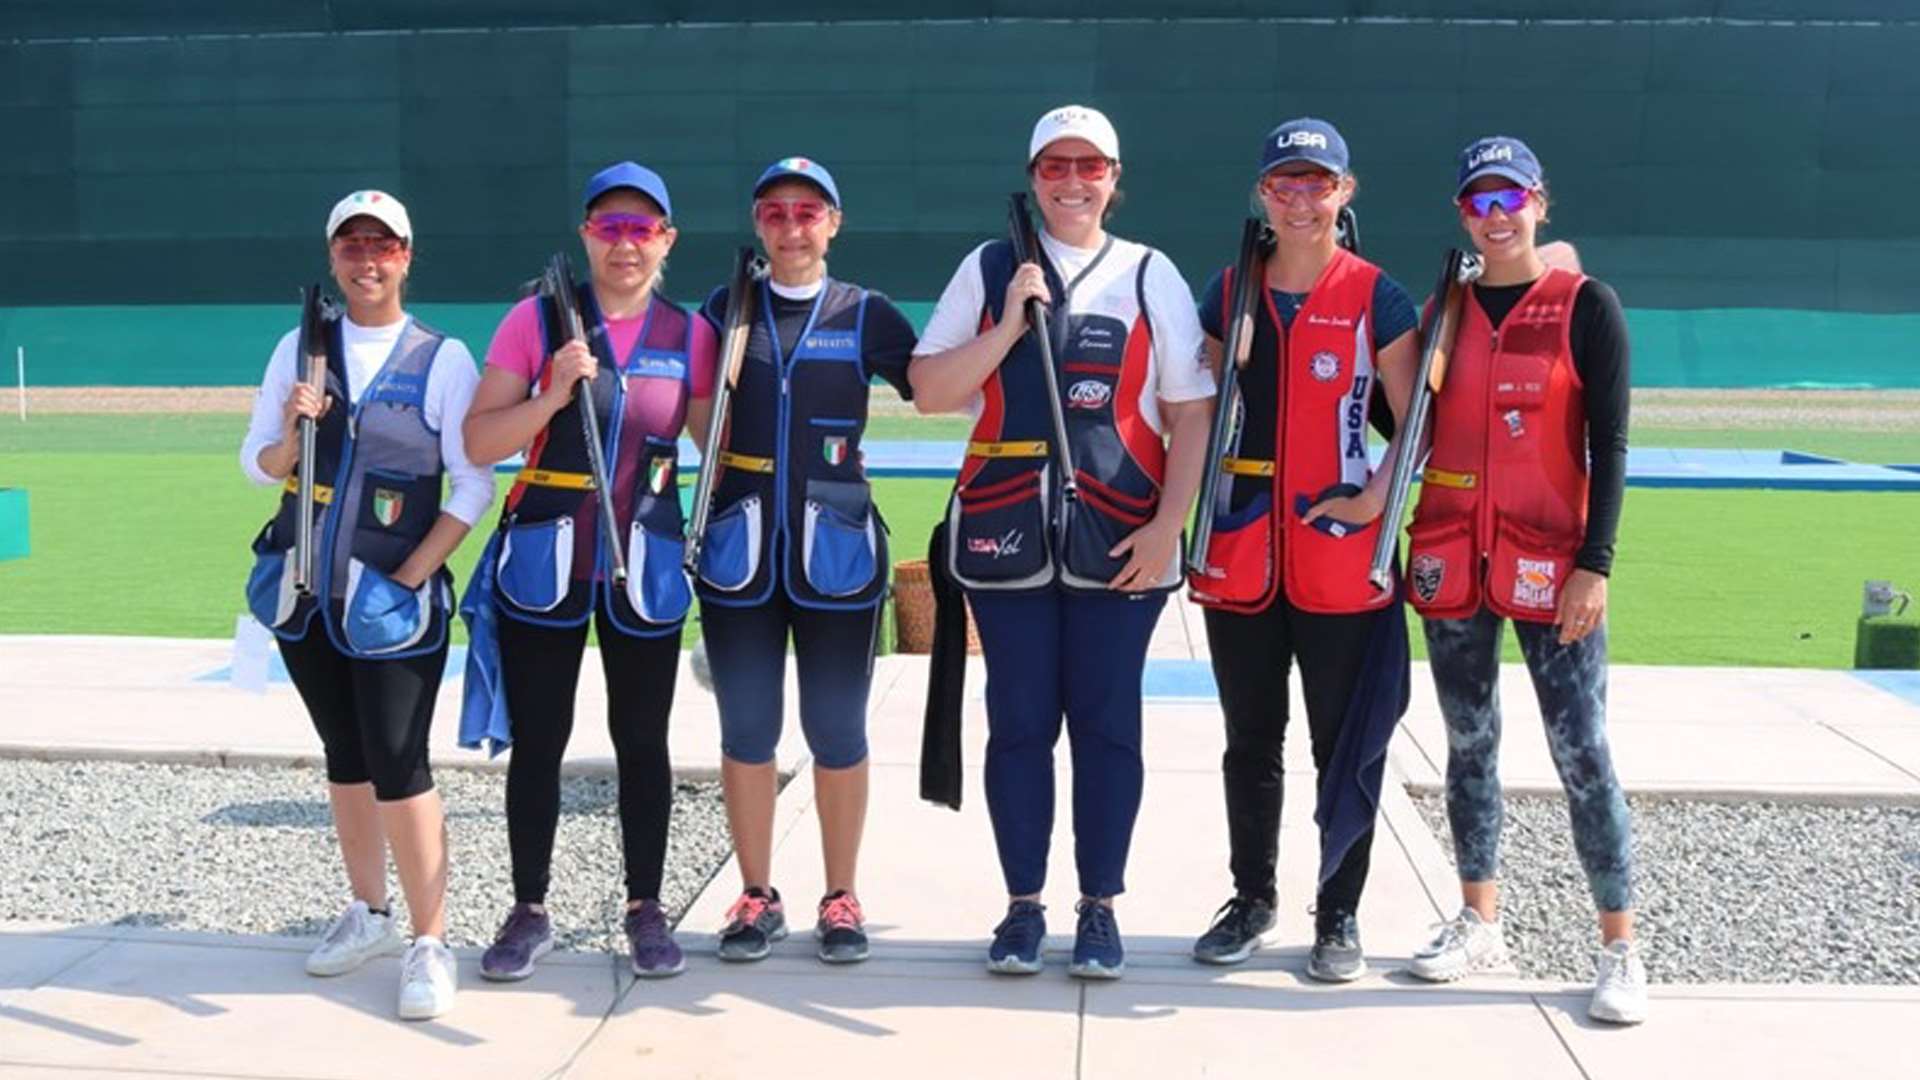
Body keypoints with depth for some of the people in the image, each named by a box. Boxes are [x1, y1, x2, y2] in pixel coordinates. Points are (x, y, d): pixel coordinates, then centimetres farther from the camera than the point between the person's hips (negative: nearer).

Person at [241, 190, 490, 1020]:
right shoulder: (300, 349, 5)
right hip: (305, 592, 4)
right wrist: (293, 432, -15)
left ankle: (429, 942, 1)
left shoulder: (442, 358, -5)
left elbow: (475, 486, -7)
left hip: (393, 600, -4)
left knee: (398, 763, -9)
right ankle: (368, 913, 30)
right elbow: (258, 465, 7)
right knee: (344, 755, 15)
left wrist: (413, 574, -14)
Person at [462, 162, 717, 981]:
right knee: (537, 741, 6)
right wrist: (552, 396, -20)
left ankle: (646, 909, 21)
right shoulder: (538, 320, -4)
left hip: (646, 568, 1)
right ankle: (529, 911, 20)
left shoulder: (688, 334, 2)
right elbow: (480, 444, -7)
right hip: (544, 563, -1)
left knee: (641, 740, 8)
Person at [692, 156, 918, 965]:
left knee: (837, 731, 5)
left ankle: (842, 901, 18)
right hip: (739, 545, 2)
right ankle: (757, 898, 20)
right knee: (746, 728, 7)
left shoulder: (866, 315, 4)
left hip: (834, 547, -1)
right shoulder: (725, 311, 8)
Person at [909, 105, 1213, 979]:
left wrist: (1167, 525, -6)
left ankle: (1099, 908, 17)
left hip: (1119, 539, -1)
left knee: (1106, 722, 4)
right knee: (1019, 721, 6)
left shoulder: (1151, 276, 7)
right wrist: (1010, 326, -9)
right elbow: (929, 393, 2)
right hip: (1006, 532, 1)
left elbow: (1191, 415, 3)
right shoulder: (990, 269, 9)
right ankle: (1023, 906, 17)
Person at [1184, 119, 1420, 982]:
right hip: (1241, 552, 3)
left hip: (1340, 554, -3)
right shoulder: (1229, 292, 9)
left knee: (1343, 742, 4)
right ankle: (1252, 897, 28)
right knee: (1250, 740, 13)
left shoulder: (1376, 296, -1)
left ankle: (1339, 916, 17)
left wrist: (1378, 496, -14)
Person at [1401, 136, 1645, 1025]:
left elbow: (1608, 446, -6)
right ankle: (1478, 922, 23)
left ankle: (1620, 948, 6)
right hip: (1451, 559, 4)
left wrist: (1595, 564, -12)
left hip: (1549, 560, -4)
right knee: (1469, 742, 11)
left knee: (1582, 752, -5)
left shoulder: (1586, 307, -2)